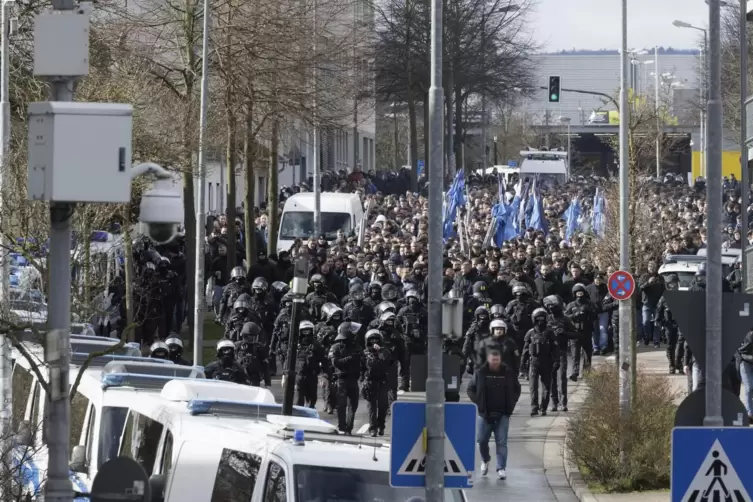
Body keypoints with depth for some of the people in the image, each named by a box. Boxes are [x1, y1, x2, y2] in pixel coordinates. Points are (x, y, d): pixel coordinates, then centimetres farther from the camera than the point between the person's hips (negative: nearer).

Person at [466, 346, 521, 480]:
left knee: (502, 442, -3)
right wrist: (478, 402, -3)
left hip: (502, 414, 0)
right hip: (485, 414, 0)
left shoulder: (508, 373, 1)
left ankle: (501, 468, -1)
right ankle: (485, 460, 33)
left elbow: (517, 390, 14)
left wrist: (511, 404, 4)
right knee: (482, 440, 5)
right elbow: (471, 389, 9)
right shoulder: (480, 373, -2)